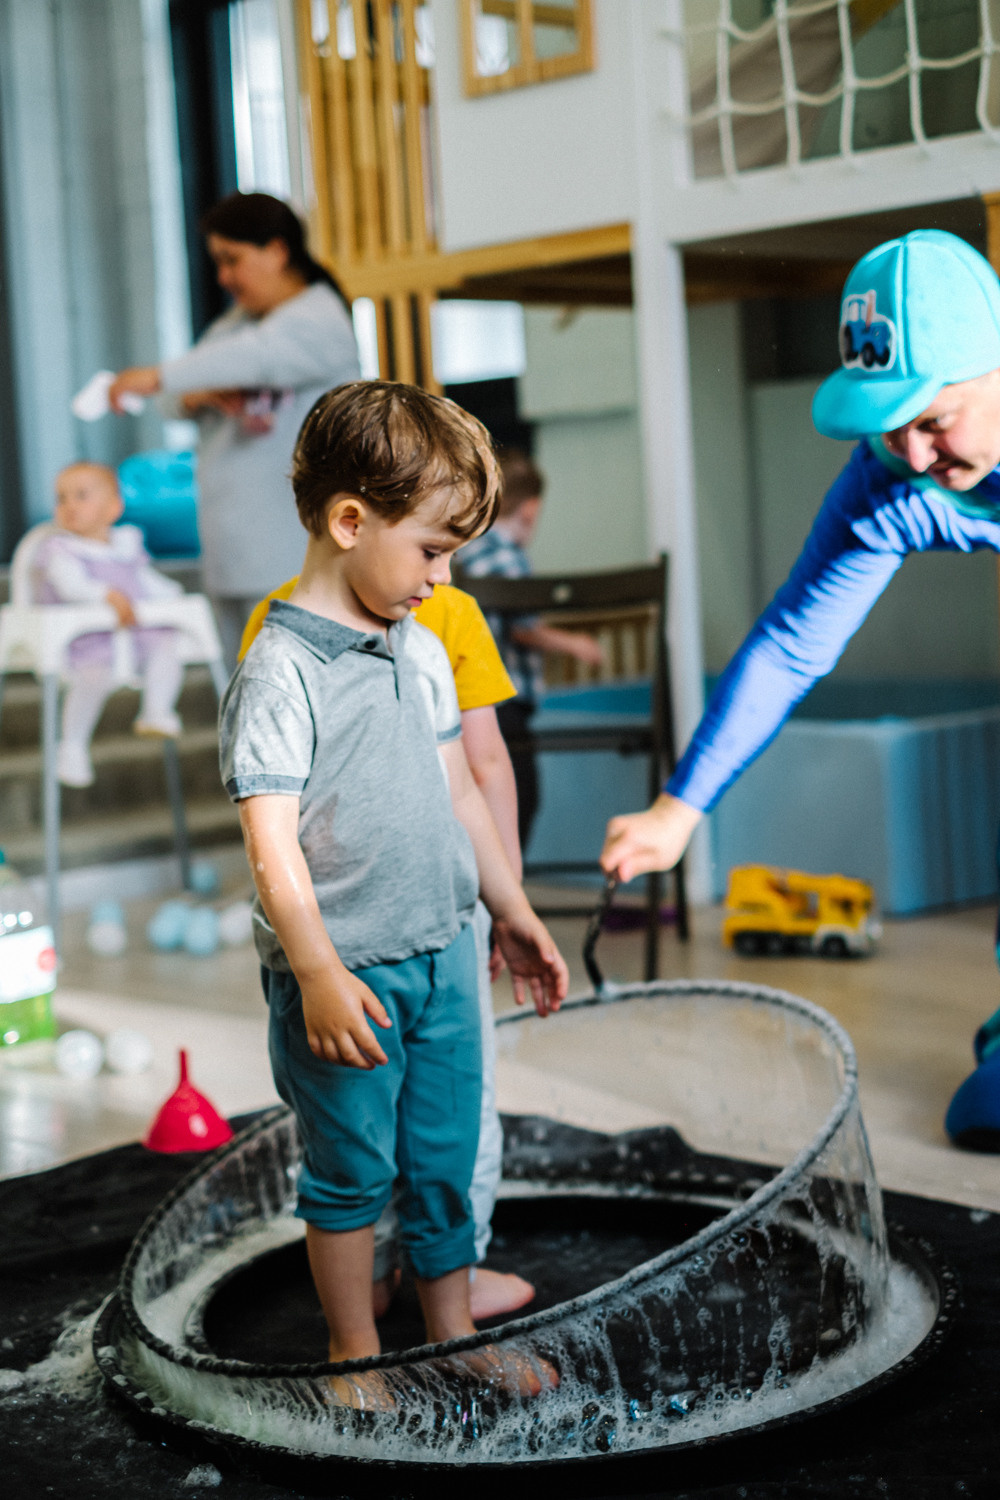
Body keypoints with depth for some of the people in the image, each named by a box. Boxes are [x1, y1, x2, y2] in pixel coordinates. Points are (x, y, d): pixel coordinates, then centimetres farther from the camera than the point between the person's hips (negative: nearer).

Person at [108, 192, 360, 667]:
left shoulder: (320, 320, -8)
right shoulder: (235, 321, 19)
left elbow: (259, 355, -28)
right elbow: (177, 400, 13)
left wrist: (160, 376, -36)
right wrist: (200, 395, -11)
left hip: (291, 556, -8)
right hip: (233, 551, 8)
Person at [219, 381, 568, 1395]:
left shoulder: (423, 653, 8)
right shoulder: (280, 671, -16)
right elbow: (271, 840, -20)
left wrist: (513, 914, 19)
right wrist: (321, 978, -25)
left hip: (443, 958, 7)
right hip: (345, 974, -7)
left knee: (446, 1158, 16)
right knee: (351, 1173, 8)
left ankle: (454, 1335, 32)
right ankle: (355, 1354, 26)